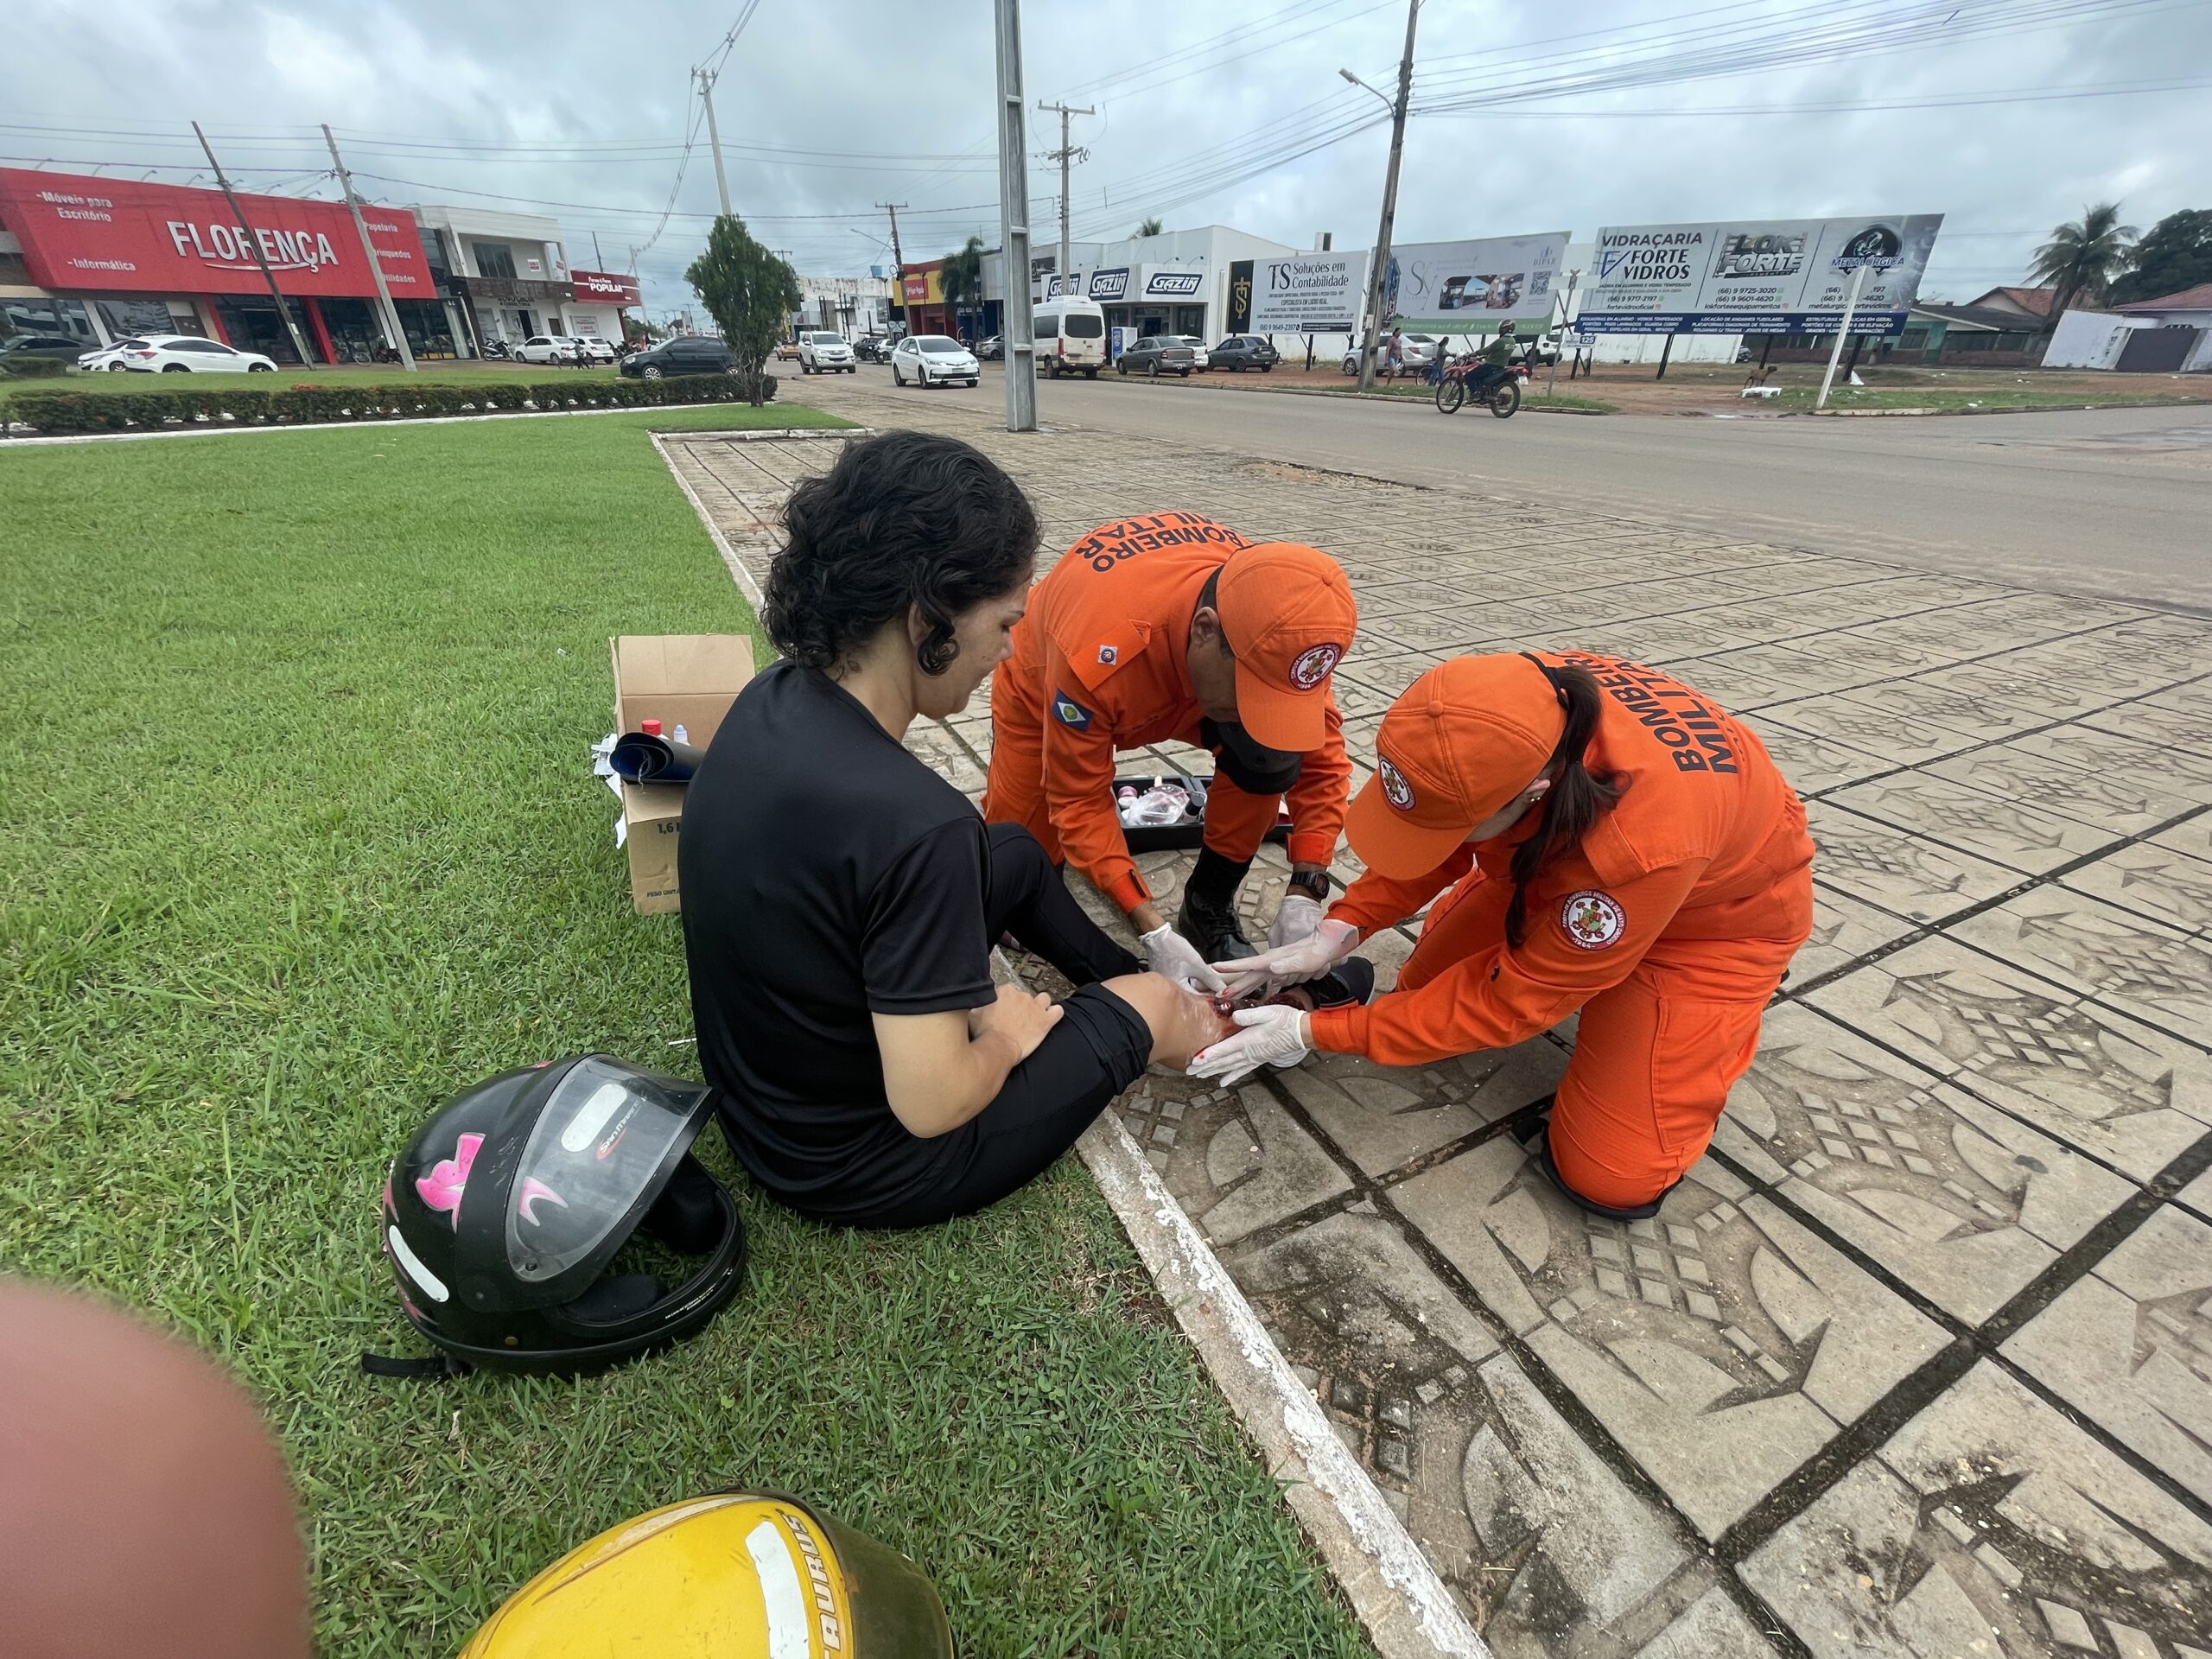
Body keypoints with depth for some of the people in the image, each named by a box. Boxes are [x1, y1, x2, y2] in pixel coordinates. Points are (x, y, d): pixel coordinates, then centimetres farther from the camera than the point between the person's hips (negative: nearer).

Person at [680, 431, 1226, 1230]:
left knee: (1013, 851, 17)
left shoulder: (772, 697, -11)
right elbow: (931, 1105, -30)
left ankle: (1121, 976, 38)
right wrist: (1007, 1037, -9)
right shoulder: (911, 822, -37)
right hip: (859, 1169, -7)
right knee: (1145, 1004, 7)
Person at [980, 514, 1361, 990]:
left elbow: (1321, 749, -20)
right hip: (1045, 691, -2)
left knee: (1270, 753, -24)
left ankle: (1209, 906, -4)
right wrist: (1153, 932, -37)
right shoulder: (1100, 654, -44)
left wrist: (1304, 894, -28)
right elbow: (1079, 803, -31)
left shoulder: (1274, 618, -32)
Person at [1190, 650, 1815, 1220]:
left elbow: (1512, 1002, -31)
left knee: (1612, 1177, -8)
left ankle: (1722, 1014, 15)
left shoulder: (1640, 850, -45)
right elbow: (1435, 829, -9)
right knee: (1425, 985, 3)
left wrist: (1314, 1032, -28)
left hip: (1722, 906, -5)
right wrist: (1339, 930, -22)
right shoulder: (1501, 709, -31)